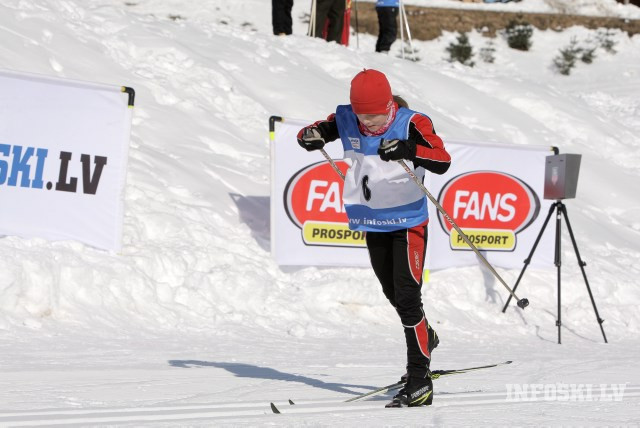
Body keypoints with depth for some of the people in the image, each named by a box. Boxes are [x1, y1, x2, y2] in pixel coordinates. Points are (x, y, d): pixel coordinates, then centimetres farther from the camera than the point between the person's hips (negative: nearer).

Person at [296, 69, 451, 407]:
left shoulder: (412, 124, -21)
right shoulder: (347, 121, -7)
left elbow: (442, 161, -32)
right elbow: (311, 133, 3)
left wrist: (409, 150, -51)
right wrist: (310, 136, -23)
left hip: (408, 221, -6)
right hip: (372, 223, 6)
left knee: (407, 298, -13)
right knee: (392, 293, 21)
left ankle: (419, 383, -10)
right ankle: (424, 338, 49)